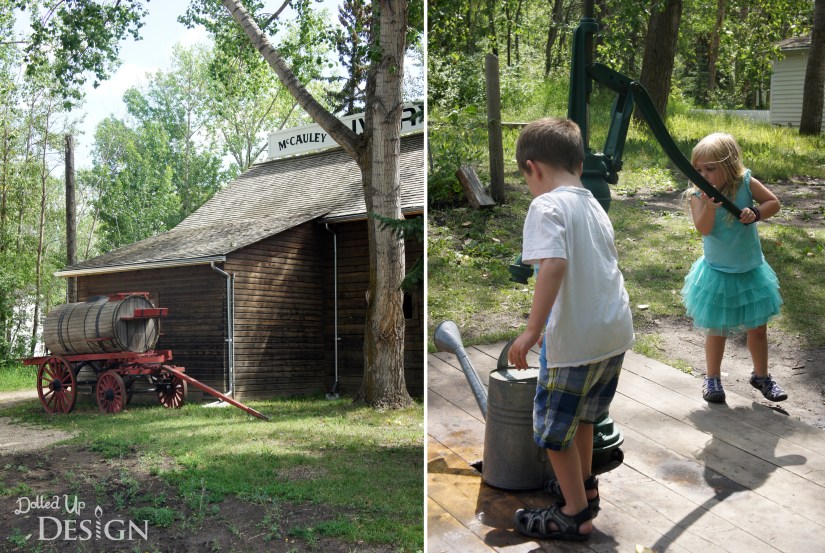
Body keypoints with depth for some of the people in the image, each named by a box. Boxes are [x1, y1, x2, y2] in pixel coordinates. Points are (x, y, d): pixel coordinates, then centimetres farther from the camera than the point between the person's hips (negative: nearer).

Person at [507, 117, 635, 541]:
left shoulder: (547, 206, -13)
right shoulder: (594, 206, 13)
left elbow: (554, 265, -28)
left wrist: (532, 331, -30)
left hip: (576, 339, -8)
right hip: (616, 331, 9)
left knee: (554, 426, 10)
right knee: (581, 415, 28)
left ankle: (575, 515, 23)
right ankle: (584, 485, 46)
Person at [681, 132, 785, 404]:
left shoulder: (746, 184, -10)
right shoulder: (698, 195, -15)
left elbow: (774, 202, -3)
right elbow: (704, 228, -27)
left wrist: (756, 213, -21)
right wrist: (710, 205, -43)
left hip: (751, 270, 2)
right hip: (718, 273, -2)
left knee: (758, 328, 14)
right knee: (716, 330, 9)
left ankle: (761, 375, 33)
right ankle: (713, 378, 26)